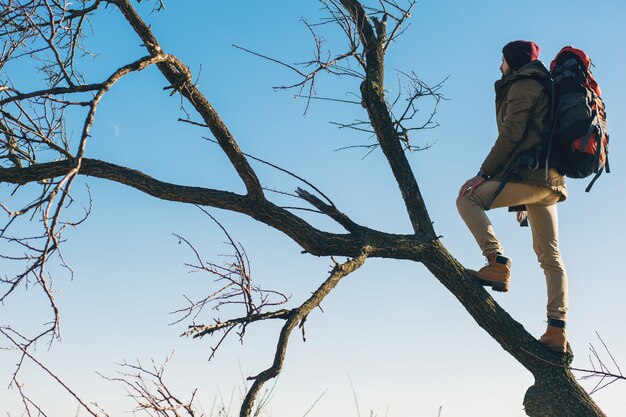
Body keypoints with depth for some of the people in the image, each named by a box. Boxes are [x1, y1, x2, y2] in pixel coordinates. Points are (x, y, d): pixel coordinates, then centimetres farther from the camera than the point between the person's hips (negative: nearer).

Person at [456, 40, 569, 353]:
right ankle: (557, 330, -1)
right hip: (550, 180, 9)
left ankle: (497, 263, -15)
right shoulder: (543, 88, 29)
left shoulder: (522, 85, 0)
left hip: (528, 175, -9)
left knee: (467, 199, 1)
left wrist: (484, 174, -12)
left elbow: (511, 134, -12)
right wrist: (525, 202, 28)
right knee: (550, 256, 4)